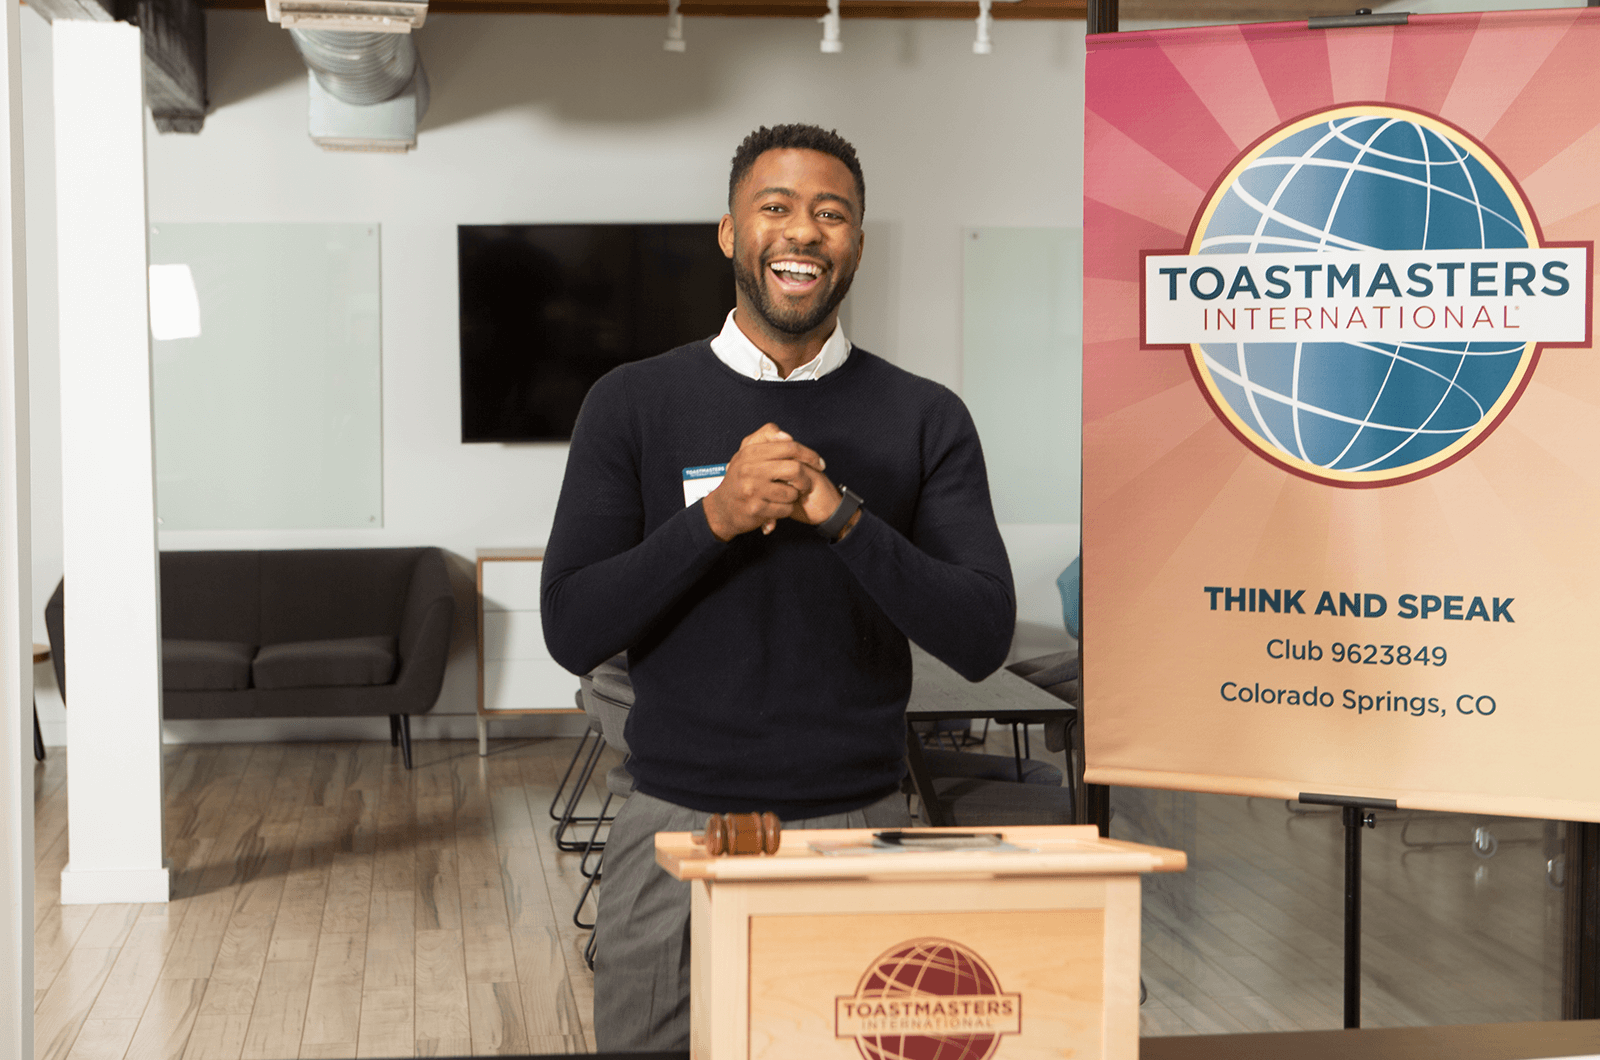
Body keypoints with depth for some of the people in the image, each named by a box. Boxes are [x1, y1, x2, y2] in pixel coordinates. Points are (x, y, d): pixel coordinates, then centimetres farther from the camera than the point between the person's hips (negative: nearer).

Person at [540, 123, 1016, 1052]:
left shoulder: (924, 419, 1)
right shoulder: (636, 405, 1)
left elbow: (983, 641, -7)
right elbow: (572, 632, -4)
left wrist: (841, 514, -18)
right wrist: (716, 517, -17)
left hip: (859, 826, 0)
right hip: (676, 828, 0)